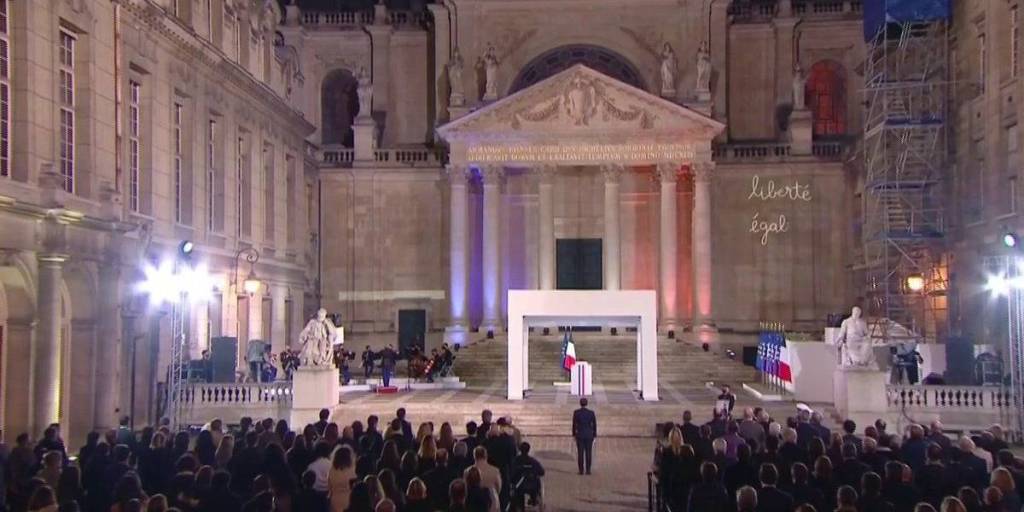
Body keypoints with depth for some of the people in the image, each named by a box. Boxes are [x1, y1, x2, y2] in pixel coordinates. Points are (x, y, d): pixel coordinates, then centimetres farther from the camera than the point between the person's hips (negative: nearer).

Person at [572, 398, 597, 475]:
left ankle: (581, 470, 2)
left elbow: (574, 424, -2)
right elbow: (594, 425, -1)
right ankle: (588, 470, 4)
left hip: (579, 435, 0)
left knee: (580, 453, 3)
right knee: (588, 453, 6)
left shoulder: (576, 412, -7)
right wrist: (594, 436, 9)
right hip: (589, 435, 0)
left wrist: (574, 435, 8)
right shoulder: (591, 413, -5)